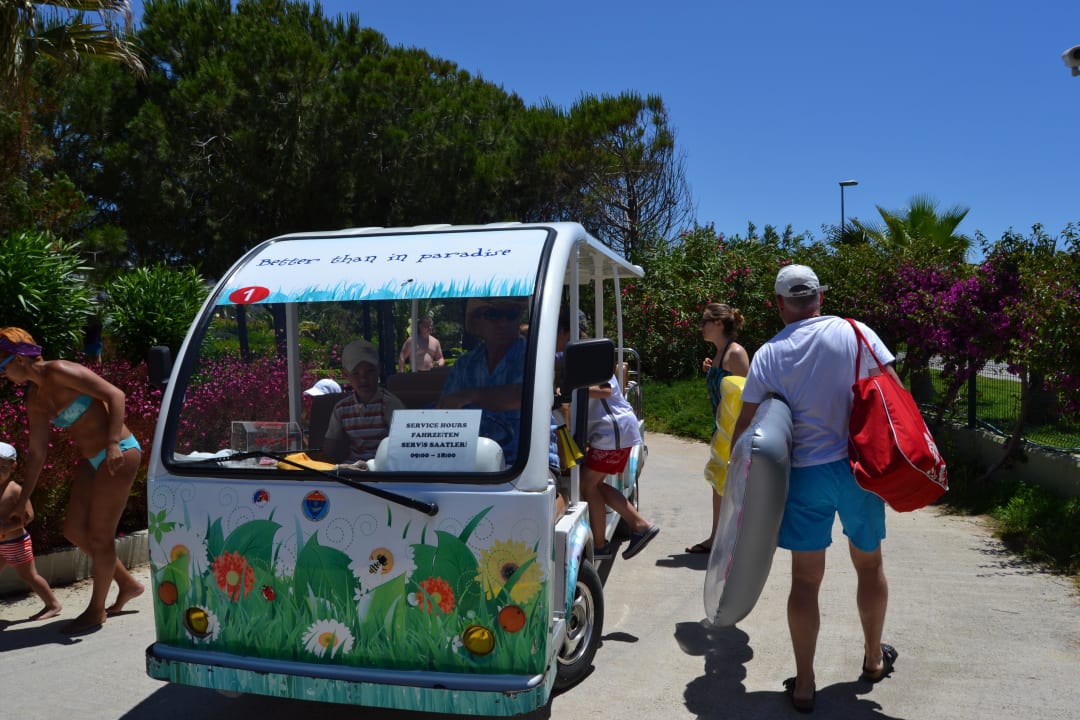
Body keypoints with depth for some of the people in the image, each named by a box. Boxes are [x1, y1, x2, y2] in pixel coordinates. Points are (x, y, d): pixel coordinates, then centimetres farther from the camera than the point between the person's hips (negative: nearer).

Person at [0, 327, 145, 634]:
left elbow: (115, 394, -21)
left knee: (100, 536, 1)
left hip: (119, 455, -9)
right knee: (75, 531, 11)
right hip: (92, 460, 9)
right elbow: (37, 452, 14)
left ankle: (96, 610, 17)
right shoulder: (35, 398, 10)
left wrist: (113, 442, -30)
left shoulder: (60, 372, -15)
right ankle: (128, 584, 26)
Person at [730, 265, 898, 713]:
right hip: (860, 467, 1)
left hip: (806, 473, -1)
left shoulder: (769, 355, -2)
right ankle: (874, 658, 41)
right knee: (869, 565, 21)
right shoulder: (855, 333, -3)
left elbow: (745, 424, 0)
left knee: (805, 579, 8)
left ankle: (804, 684, 17)